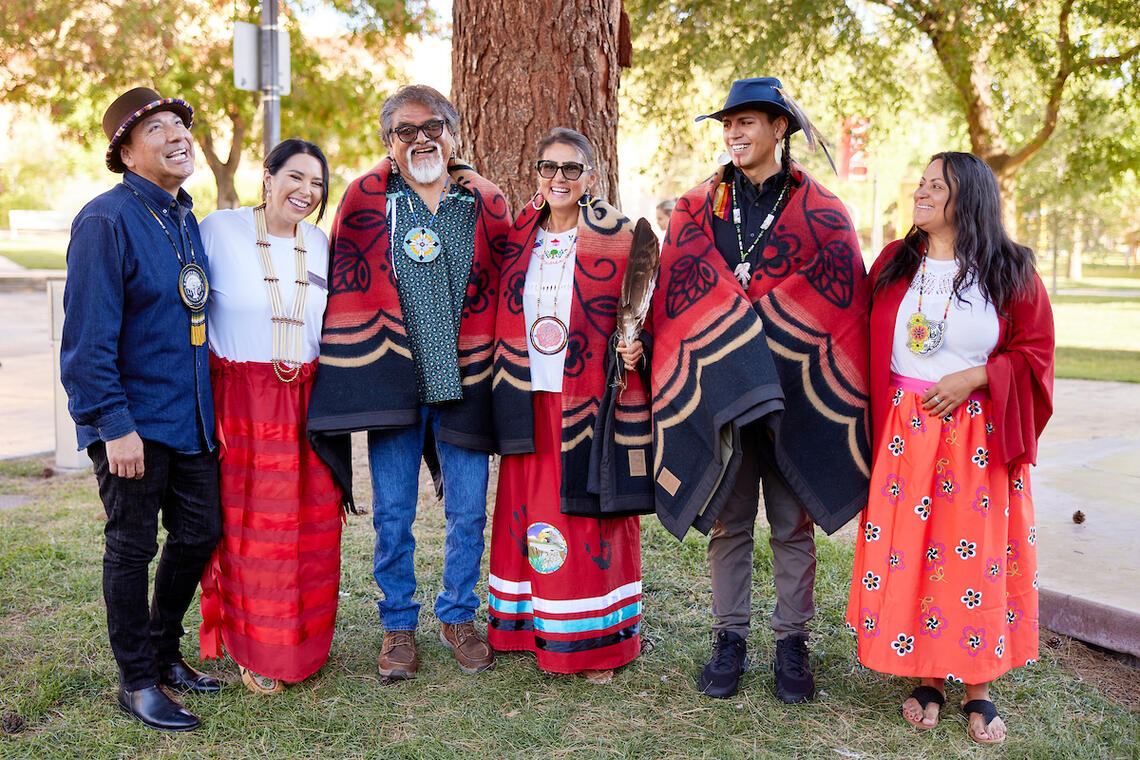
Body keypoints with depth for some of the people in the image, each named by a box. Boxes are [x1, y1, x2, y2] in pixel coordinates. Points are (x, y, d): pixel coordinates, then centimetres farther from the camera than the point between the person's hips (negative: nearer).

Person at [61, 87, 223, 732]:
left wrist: (209, 400, 17)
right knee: (132, 548, 5)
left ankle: (164, 653, 34)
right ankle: (137, 682, 20)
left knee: (200, 533, 14)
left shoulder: (185, 218, 11)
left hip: (192, 414, 8)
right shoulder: (107, 220, -14)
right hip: (134, 423, -7)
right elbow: (89, 335, -18)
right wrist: (114, 425, -21)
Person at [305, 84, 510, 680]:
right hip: (393, 379, -1)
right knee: (392, 514, 5)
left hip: (464, 380, 1)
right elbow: (346, 288, 5)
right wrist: (358, 375, -1)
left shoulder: (486, 203, 6)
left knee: (468, 511, 7)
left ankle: (458, 617, 27)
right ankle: (398, 625, 23)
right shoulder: (365, 199, 3)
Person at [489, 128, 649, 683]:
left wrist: (635, 346, -19)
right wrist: (506, 381, 7)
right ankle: (531, 625, 24)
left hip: (589, 400, -4)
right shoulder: (520, 237, 11)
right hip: (531, 402, 4)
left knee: (589, 512, 1)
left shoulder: (615, 237, -2)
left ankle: (599, 638, 14)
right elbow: (503, 315, 17)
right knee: (531, 508, 10)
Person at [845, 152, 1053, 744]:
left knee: (977, 555, 2)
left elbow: (1035, 351, 0)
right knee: (908, 548, 3)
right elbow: (869, 345, 11)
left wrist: (975, 377, -14)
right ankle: (927, 678, 18)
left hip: (978, 437, -2)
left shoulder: (1009, 271, -1)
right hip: (903, 432, 2)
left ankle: (978, 687, 16)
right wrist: (877, 417, 4)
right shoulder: (895, 263, 7)